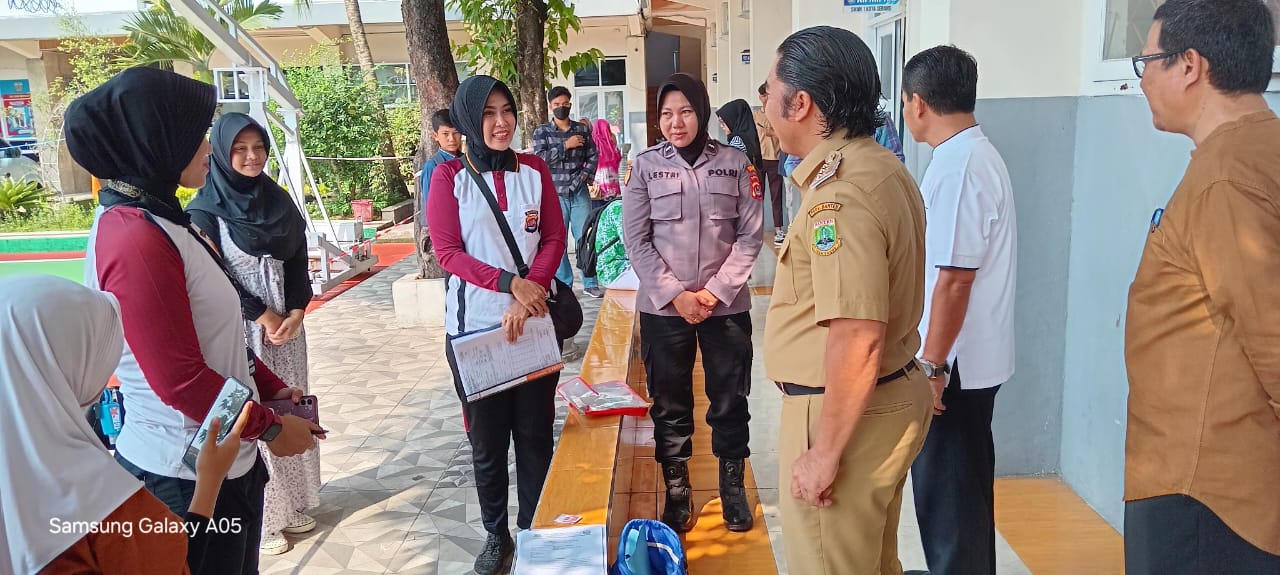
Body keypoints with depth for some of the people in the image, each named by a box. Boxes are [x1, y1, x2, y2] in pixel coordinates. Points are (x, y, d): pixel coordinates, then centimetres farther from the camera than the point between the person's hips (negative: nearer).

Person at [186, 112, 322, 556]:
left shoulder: (280, 201, 8)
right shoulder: (206, 209, -7)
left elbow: (299, 262, 7)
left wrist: (295, 312, -6)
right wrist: (262, 316, -11)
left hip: (287, 324, 5)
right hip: (238, 330, -5)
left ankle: (289, 504, 23)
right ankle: (256, 517, 11)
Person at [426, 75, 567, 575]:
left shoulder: (534, 170, 4)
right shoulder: (449, 177, -2)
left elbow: (554, 238, 1)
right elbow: (448, 253, -7)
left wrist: (529, 295, -14)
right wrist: (511, 282, -19)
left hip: (534, 320, 1)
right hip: (473, 327, -1)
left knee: (534, 432, 8)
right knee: (486, 438, 10)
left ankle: (534, 530, 25)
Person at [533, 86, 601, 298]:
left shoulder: (582, 130, 8)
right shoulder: (542, 131, 2)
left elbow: (593, 156, 11)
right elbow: (540, 158, -10)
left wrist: (586, 175, -5)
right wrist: (565, 145, -13)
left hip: (580, 193, 1)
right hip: (554, 193, -1)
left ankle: (590, 283, 11)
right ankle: (563, 285, 12)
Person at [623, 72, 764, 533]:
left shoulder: (735, 163, 0)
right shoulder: (645, 165, 0)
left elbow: (749, 235, -1)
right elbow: (636, 240, -3)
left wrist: (716, 291, -10)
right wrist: (675, 294, -11)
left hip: (726, 305, 0)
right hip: (662, 307, 0)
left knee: (730, 401, 10)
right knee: (669, 405, 9)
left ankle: (733, 487, 29)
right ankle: (677, 493, 26)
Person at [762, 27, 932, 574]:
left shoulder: (839, 196, -25)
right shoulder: (882, 167, 7)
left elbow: (858, 341, -29)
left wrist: (825, 452, -21)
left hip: (844, 413, -10)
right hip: (892, 396, 10)